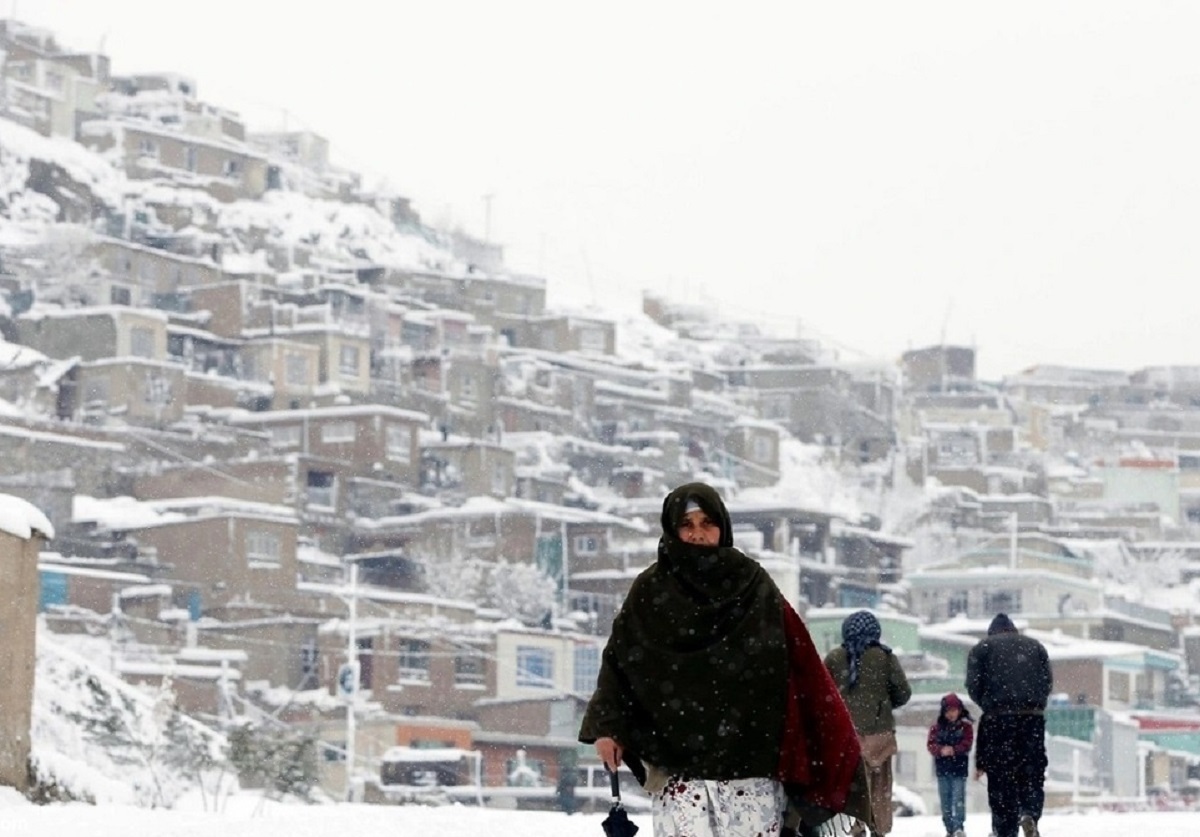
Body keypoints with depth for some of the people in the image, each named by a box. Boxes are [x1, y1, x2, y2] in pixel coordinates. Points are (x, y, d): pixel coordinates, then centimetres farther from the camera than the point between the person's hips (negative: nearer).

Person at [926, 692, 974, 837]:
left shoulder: (965, 726, 0)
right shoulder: (937, 726, 5)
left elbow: (967, 743, -8)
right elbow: (931, 744, -1)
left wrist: (953, 750, -24)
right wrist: (941, 750, -21)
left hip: (959, 767, -3)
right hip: (942, 768, 3)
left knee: (958, 798, -8)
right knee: (945, 800, 6)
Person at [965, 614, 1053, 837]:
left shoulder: (982, 648, 11)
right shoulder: (1034, 646, 18)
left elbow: (973, 685, 1)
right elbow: (1048, 681, 9)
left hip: (998, 719, -1)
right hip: (1033, 718, 1)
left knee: (1001, 778, 3)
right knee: (1032, 774, 7)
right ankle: (1029, 814, -20)